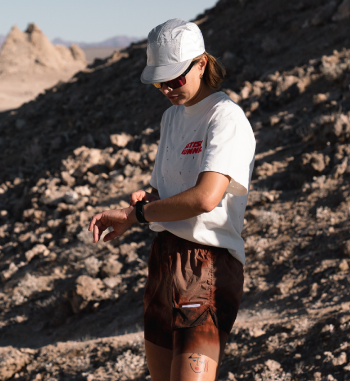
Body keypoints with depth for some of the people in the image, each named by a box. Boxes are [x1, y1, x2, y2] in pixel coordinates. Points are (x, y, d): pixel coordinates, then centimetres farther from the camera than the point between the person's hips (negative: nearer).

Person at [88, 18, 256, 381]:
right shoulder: (172, 118, 17)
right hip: (164, 262, 9)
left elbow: (205, 198, -24)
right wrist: (147, 199, -1)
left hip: (207, 266, -8)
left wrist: (134, 214, -13)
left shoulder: (226, 118, -11)